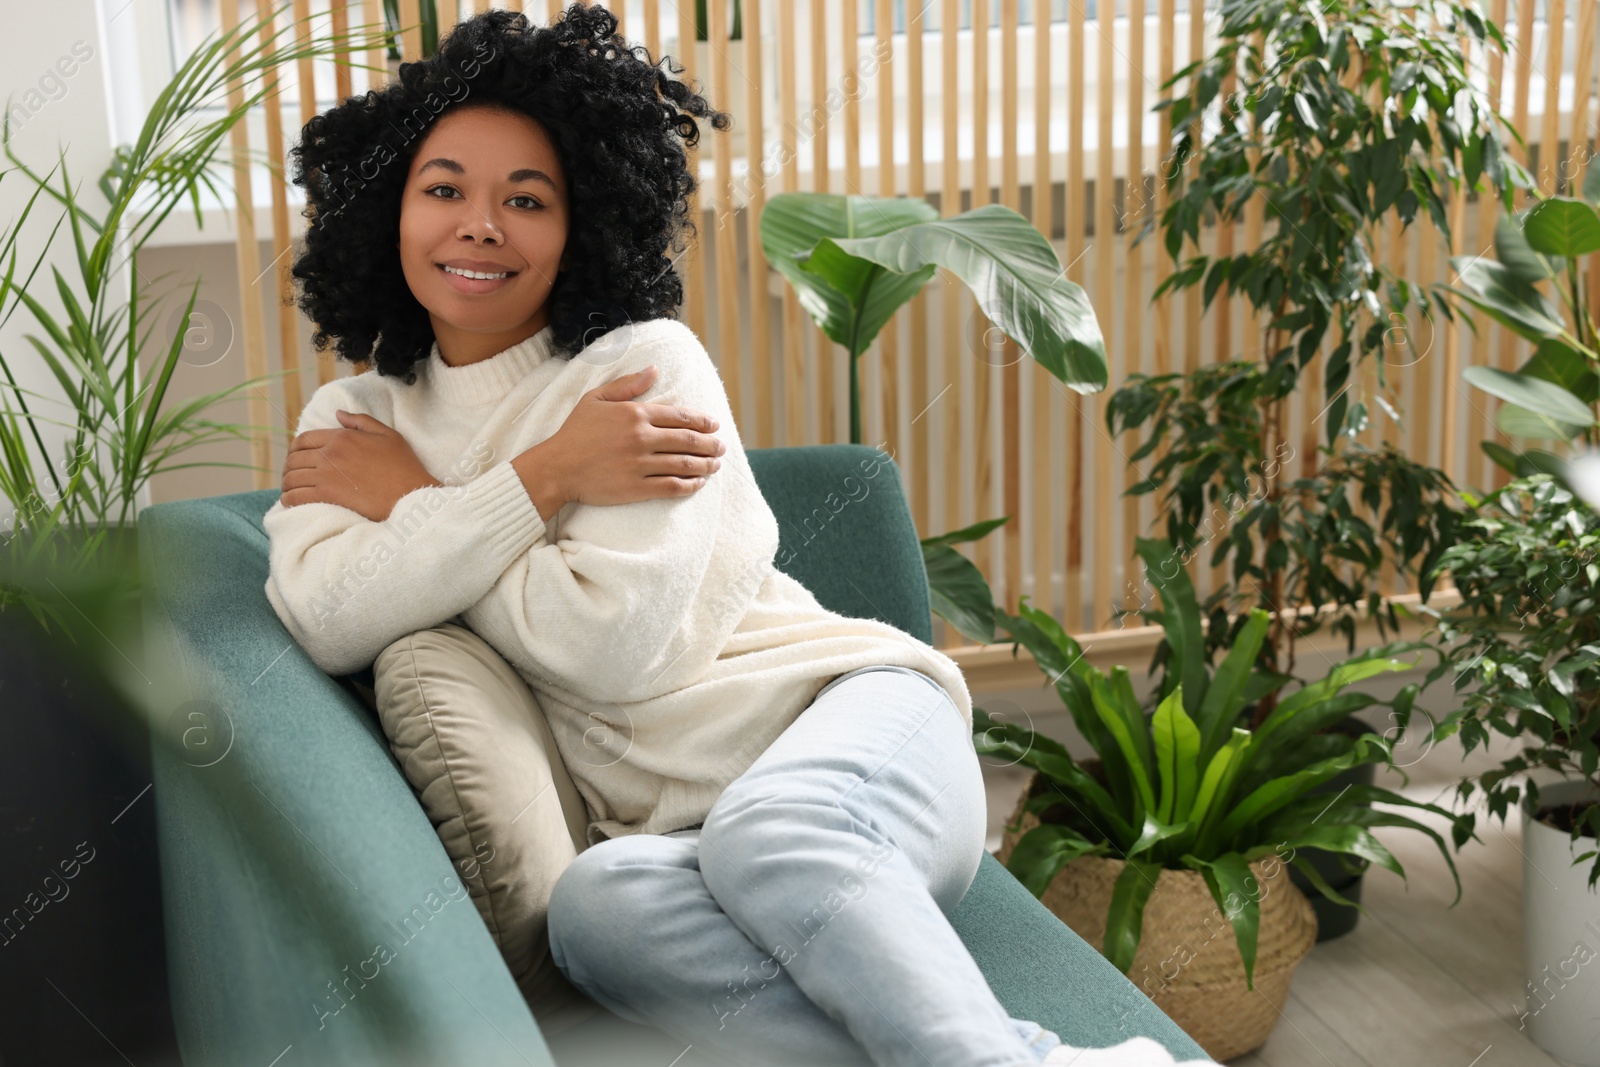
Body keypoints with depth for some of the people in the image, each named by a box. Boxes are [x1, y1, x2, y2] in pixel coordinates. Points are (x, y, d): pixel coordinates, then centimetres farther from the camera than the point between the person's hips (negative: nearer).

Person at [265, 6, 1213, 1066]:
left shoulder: (649, 363, 1)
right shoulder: (355, 418, 15)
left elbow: (615, 644, -12)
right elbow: (328, 622, -5)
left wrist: (416, 503, -1)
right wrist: (538, 480, -9)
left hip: (849, 711, -2)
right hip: (666, 824, 2)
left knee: (767, 836, -39)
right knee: (596, 904, -35)